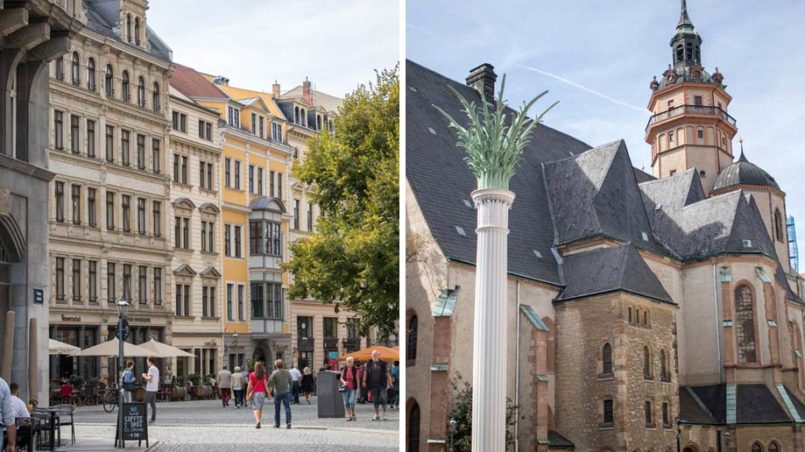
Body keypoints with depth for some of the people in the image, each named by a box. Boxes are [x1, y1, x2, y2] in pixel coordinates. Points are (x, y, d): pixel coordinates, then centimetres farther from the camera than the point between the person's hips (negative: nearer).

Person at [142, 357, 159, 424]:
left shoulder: (151, 369, -13)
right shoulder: (156, 369, 15)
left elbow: (150, 379, -21)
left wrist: (144, 376, -4)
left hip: (150, 389, -9)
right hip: (155, 389, 9)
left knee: (145, 404, -4)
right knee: (153, 404, 7)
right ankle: (153, 419, 5)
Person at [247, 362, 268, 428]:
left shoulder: (252, 375, -1)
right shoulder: (263, 375, 2)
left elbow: (250, 385, -5)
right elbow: (265, 385, -2)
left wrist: (247, 394, 1)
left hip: (254, 393, -2)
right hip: (262, 393, 2)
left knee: (255, 408, -4)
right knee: (260, 408, 13)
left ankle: (258, 421, -24)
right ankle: (259, 422, 15)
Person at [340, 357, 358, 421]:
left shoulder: (355, 370, -2)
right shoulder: (344, 369, 5)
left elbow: (357, 379, 1)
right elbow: (341, 378, 11)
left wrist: (358, 388, -2)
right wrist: (343, 382, -10)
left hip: (353, 388, -3)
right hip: (346, 388, 3)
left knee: (352, 402, -15)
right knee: (346, 403, 3)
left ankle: (353, 414, 5)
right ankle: (349, 416, 14)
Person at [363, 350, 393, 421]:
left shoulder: (382, 364, 2)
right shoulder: (369, 364, 6)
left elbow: (387, 373, 6)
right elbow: (365, 372, 11)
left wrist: (390, 382, 1)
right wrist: (364, 381, 3)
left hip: (382, 384, -2)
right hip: (373, 385, 2)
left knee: (383, 399, -9)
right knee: (375, 400, 5)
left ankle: (384, 413, 8)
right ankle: (377, 415, 15)